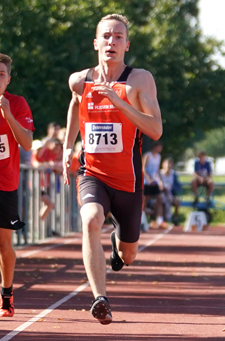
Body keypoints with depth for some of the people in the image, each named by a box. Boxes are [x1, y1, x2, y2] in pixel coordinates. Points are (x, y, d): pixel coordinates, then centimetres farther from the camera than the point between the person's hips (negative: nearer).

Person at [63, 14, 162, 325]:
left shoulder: (139, 80, -9)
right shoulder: (79, 81, 1)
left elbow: (156, 130, -18)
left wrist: (119, 102, -28)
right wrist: (67, 146, 18)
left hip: (128, 181, 0)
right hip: (92, 175, 0)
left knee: (127, 256, 16)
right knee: (91, 221, -34)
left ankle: (118, 243, 55)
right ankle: (100, 299, -40)